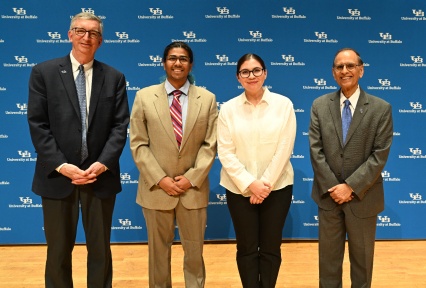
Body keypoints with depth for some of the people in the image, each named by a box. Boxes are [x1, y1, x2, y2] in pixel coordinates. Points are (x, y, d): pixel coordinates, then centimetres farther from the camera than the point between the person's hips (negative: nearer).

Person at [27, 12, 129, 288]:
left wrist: (102, 164, -13)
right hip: (57, 176, -1)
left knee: (100, 249, 13)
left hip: (101, 176, 1)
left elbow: (121, 125, 0)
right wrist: (61, 166, -14)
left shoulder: (114, 77, 6)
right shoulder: (44, 72, 2)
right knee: (58, 250, 12)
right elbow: (37, 124, -4)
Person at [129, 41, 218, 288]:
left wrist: (192, 178, -12)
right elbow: (138, 144, -3)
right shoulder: (144, 97, 0)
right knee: (158, 250, 13)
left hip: (194, 189, 1)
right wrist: (160, 179, -12)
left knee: (195, 251, 12)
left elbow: (210, 145, -1)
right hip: (156, 189, 0)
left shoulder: (207, 99, 2)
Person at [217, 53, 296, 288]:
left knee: (271, 248, 10)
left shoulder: (283, 104, -2)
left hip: (277, 187, 0)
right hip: (239, 189, 1)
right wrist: (250, 184, -14)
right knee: (246, 249, 9)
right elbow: (225, 153, -6)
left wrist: (266, 184, -12)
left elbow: (284, 150, -7)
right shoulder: (228, 109, -1)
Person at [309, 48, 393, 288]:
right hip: (328, 195, 2)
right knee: (328, 256, 14)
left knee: (362, 257, 16)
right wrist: (333, 187, -12)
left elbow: (380, 155, -10)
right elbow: (316, 151, -4)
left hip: (363, 198, -1)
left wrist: (351, 186, -17)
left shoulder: (381, 108, -5)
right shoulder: (320, 105, 1)